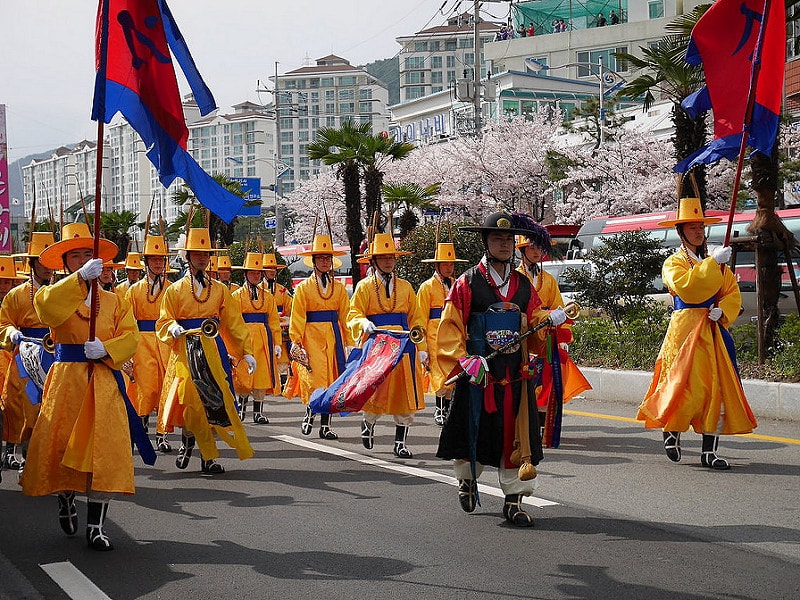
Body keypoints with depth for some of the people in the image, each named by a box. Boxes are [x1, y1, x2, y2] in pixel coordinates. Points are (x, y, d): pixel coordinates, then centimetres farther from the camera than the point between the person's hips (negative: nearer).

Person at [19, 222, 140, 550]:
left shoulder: (113, 301, 13)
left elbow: (130, 336, 3)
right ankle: (65, 499, 34)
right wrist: (79, 278, -34)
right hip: (66, 378, -1)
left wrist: (106, 348, -17)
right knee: (59, 444, 4)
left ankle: (96, 526, -1)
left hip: (104, 381, 1)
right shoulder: (56, 294, 4)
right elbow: (47, 308, -22)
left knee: (103, 450, -6)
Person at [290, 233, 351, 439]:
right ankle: (309, 414, 14)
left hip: (334, 338, 3)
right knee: (314, 379, -11)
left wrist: (349, 341, 0)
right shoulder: (303, 288, 4)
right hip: (312, 337, -3)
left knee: (331, 380, 1)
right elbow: (297, 318, 0)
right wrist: (296, 342, -10)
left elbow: (345, 316, 8)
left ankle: (326, 426, 7)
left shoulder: (339, 288, 12)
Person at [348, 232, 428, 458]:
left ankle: (400, 443, 7)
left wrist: (421, 348, 6)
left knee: (406, 396, 0)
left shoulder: (405, 287, 14)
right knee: (375, 393, 0)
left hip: (404, 346, 3)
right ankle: (368, 422, 32)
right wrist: (364, 323, -23)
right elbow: (353, 315, -1)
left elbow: (416, 320, 14)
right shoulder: (364, 287, 5)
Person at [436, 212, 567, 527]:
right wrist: (464, 359, -17)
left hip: (515, 373, 3)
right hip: (478, 372, -3)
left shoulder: (523, 284, 13)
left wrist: (551, 319, -11)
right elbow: (450, 327, -5)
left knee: (515, 432, 0)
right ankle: (467, 478, 35)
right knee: (475, 429, 6)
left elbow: (534, 319, 11)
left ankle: (514, 500, 6)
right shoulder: (467, 283, -2)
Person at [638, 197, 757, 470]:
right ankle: (672, 430, 20)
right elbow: (686, 287, -19)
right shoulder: (673, 263, 1)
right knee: (685, 385, -8)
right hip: (686, 330, -5)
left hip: (714, 330, 5)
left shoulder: (717, 262, 17)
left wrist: (722, 310, -10)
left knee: (718, 388, -1)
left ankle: (709, 451, 2)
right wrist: (713, 262, -18)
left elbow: (733, 293, 9)